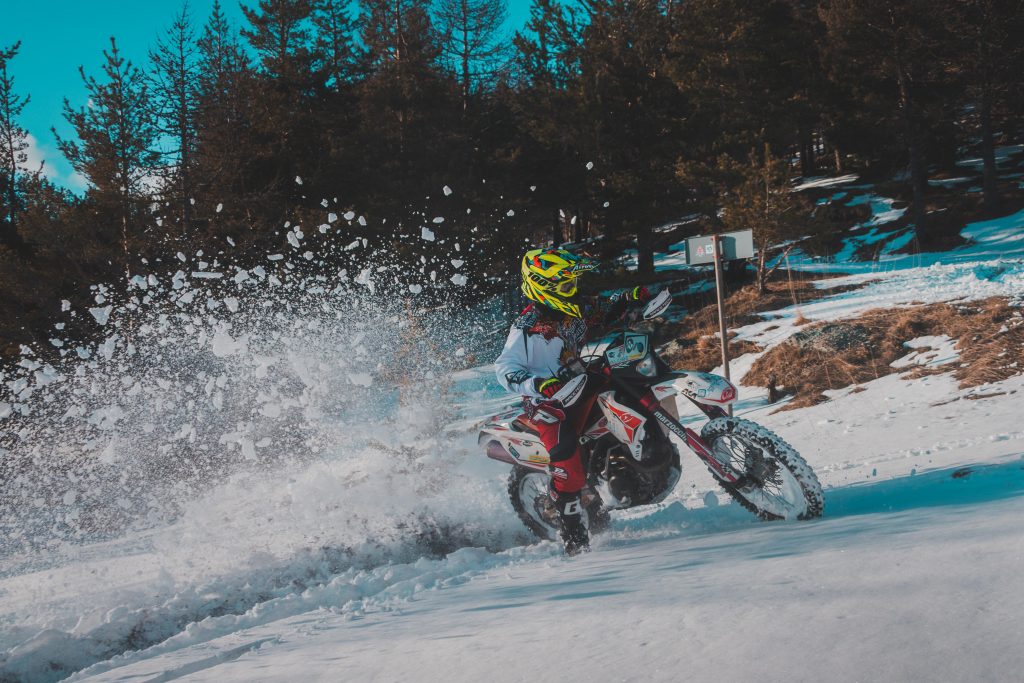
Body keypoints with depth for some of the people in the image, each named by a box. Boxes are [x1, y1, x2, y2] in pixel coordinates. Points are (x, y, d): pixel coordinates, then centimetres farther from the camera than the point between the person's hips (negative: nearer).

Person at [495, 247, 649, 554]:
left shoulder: (578, 308, 3)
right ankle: (574, 537, -12)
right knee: (568, 464, -22)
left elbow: (605, 312, 23)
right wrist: (536, 384, -38)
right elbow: (504, 368, -21)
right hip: (547, 399, -8)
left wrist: (628, 299, 4)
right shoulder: (527, 327, -19)